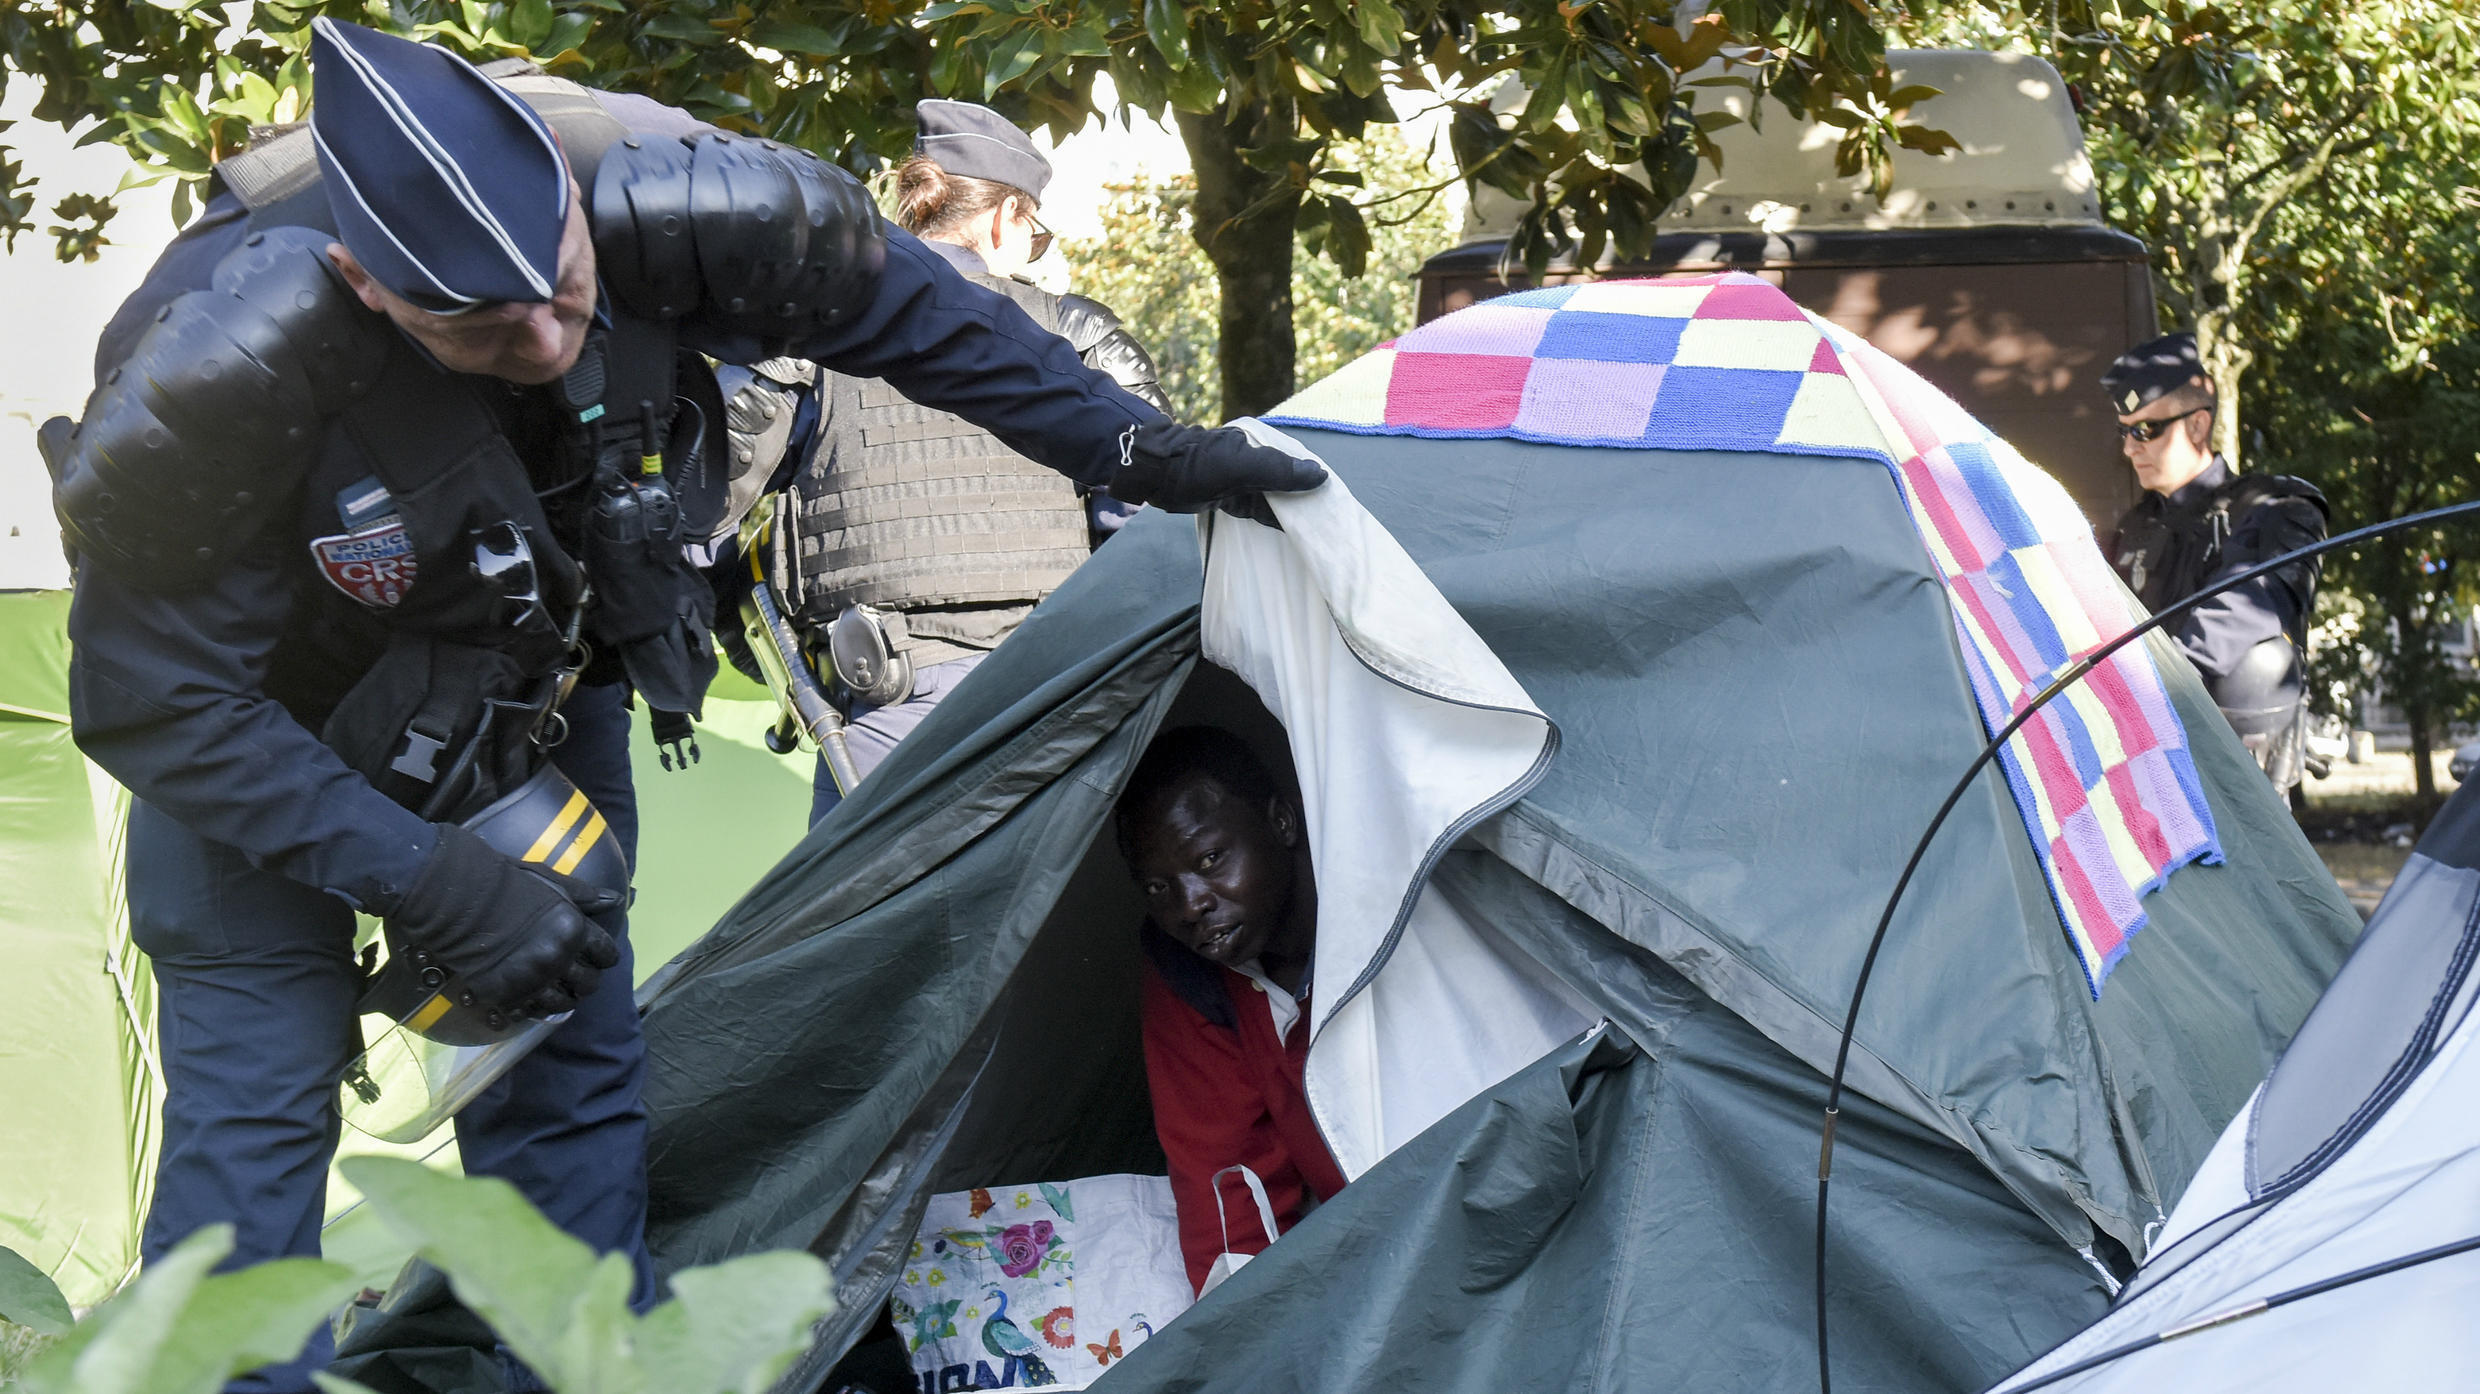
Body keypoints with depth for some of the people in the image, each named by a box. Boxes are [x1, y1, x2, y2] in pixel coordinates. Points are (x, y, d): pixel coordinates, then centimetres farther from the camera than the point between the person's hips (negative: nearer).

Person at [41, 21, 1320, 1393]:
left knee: (568, 1074, 5)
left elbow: (904, 304, -11)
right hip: (277, 727, -4)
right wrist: (428, 885, -31)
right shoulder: (227, 358, -42)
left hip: (539, 698, 4)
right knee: (253, 1096, -10)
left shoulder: (661, 208, -33)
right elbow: (152, 699, -29)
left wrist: (1138, 452, -6)